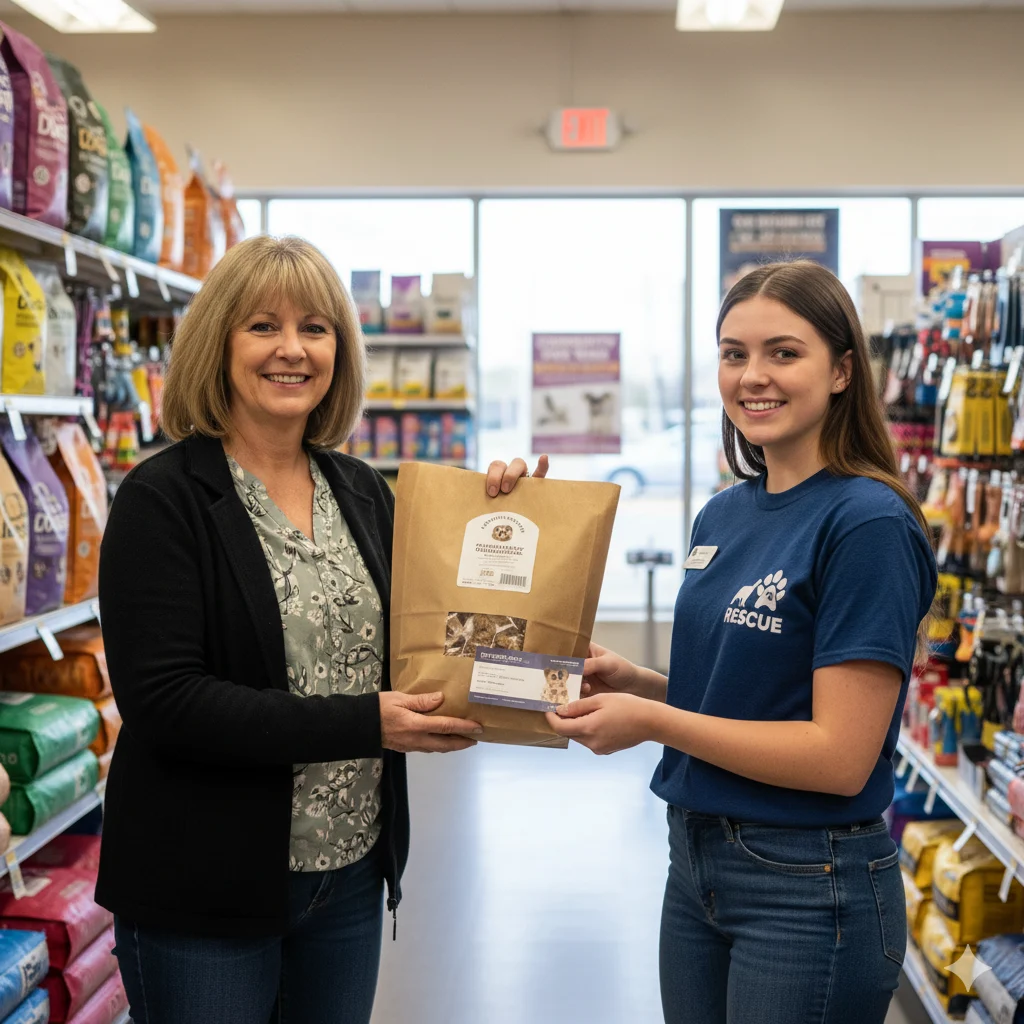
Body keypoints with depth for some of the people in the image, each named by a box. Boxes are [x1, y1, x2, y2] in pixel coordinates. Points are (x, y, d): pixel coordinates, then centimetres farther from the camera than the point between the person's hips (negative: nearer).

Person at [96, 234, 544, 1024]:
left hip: (351, 872, 6)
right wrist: (362, 724, -23)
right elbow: (161, 698, -20)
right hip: (205, 895, -5)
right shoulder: (163, 500, -12)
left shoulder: (364, 492, 6)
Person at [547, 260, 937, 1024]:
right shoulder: (723, 516, 6)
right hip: (696, 859, 7)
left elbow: (840, 755, -20)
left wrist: (651, 720, -20)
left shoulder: (868, 524, -17)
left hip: (810, 888, -7)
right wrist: (631, 680, -3)